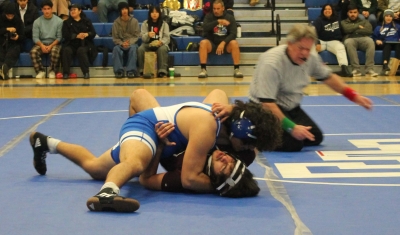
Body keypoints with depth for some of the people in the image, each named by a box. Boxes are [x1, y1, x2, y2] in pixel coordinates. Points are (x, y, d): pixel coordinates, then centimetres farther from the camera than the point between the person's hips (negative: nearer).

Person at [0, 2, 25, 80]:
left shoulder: (18, 21, 11)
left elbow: (23, 37, 8)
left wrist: (18, 37, -15)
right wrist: (6, 29, -15)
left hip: (13, 44, -1)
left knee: (11, 54, -38)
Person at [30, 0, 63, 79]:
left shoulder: (59, 21, -2)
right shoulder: (37, 22, 3)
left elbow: (59, 37, -4)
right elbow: (35, 37, -1)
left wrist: (51, 46, -17)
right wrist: (42, 45, -20)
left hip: (54, 43, -2)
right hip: (41, 43, 2)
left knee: (54, 51, -37)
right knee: (33, 51, -30)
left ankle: (52, 71, -18)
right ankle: (40, 71, -17)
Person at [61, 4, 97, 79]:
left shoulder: (86, 21, 13)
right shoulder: (67, 22, 14)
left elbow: (93, 33, 5)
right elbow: (65, 35, -2)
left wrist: (87, 34, -19)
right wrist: (77, 36, -18)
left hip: (84, 45, -1)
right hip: (71, 45, 1)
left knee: (81, 50, -34)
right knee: (66, 50, -32)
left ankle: (86, 72, -32)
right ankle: (65, 73, -31)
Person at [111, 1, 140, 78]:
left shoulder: (134, 21, 2)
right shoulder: (116, 22, 2)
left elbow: (136, 36, 1)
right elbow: (115, 38, 2)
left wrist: (129, 43, -17)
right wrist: (122, 43, -17)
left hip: (132, 43, 0)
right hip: (120, 44, 0)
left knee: (133, 48, -36)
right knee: (116, 49, -34)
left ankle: (131, 71, -39)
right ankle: (119, 71, -37)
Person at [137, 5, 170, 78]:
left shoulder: (164, 24, 8)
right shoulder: (145, 23, 9)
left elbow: (167, 38, 1)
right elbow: (143, 38, 2)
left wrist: (161, 42, -21)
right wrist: (148, 35, -22)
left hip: (160, 44, -1)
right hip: (148, 44, 1)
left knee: (162, 49, -37)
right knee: (140, 49, -32)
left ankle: (162, 72, -39)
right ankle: (143, 71, -27)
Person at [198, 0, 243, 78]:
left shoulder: (230, 17, 1)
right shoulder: (209, 16, 3)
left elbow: (233, 34, -10)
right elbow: (205, 27, -17)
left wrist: (223, 43, -26)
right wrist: (218, 21, -29)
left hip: (225, 43, 0)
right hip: (211, 43, 0)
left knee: (234, 43, -32)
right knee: (203, 42, -31)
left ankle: (236, 69, -26)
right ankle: (203, 69, -31)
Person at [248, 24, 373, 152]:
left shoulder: (311, 59, -7)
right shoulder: (271, 63, -31)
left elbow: (328, 77, 12)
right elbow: (267, 103, -33)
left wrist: (354, 96, 4)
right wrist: (291, 127, -37)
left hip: (290, 108, 8)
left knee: (315, 138, 2)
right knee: (293, 144, -25)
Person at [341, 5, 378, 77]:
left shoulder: (364, 21, 27)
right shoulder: (343, 22, 26)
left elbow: (369, 30, 4)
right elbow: (347, 29, 0)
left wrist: (354, 30, 3)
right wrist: (358, 26, 9)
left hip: (363, 39, 1)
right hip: (351, 39, -1)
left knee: (370, 41, -35)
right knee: (348, 42, -39)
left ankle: (369, 68, -38)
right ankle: (356, 69, -41)